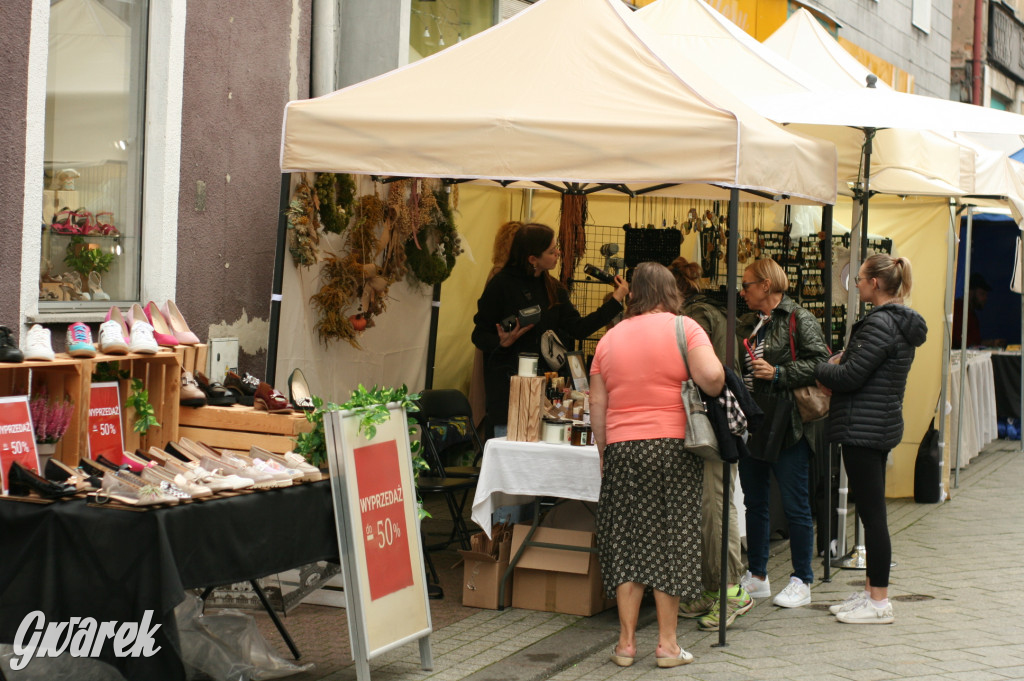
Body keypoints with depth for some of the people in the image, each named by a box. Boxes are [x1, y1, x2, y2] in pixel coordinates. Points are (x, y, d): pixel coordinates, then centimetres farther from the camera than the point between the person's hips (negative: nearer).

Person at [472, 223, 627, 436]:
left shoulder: (553, 288, 11)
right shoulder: (501, 285, -6)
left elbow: (577, 328, 5)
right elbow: (480, 335, -4)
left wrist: (616, 301, 3)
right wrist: (502, 342, -24)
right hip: (506, 384, -5)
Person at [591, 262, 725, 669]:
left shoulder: (610, 338, 9)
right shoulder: (683, 328, -3)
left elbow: (597, 406, 9)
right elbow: (711, 376, -18)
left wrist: (604, 453, 17)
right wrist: (713, 391, 4)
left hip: (621, 448, 3)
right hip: (672, 446, -3)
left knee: (627, 543, 7)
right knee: (670, 543, 5)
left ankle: (626, 643, 8)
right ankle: (667, 643, 7)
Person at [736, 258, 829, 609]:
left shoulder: (800, 320, -8)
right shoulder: (748, 324, 15)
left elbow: (820, 363, -17)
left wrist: (778, 373, -21)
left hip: (786, 428, -8)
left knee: (795, 506, 0)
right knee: (754, 503, 13)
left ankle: (801, 582, 9)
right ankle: (757, 578, 24)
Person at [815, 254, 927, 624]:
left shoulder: (880, 324, -18)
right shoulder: (900, 323, 14)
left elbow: (850, 376, -20)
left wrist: (814, 369, -5)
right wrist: (833, 373, 7)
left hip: (864, 427, -10)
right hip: (883, 424, 10)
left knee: (872, 513, -5)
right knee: (872, 512, 15)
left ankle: (879, 601, 0)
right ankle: (871, 591, 23)